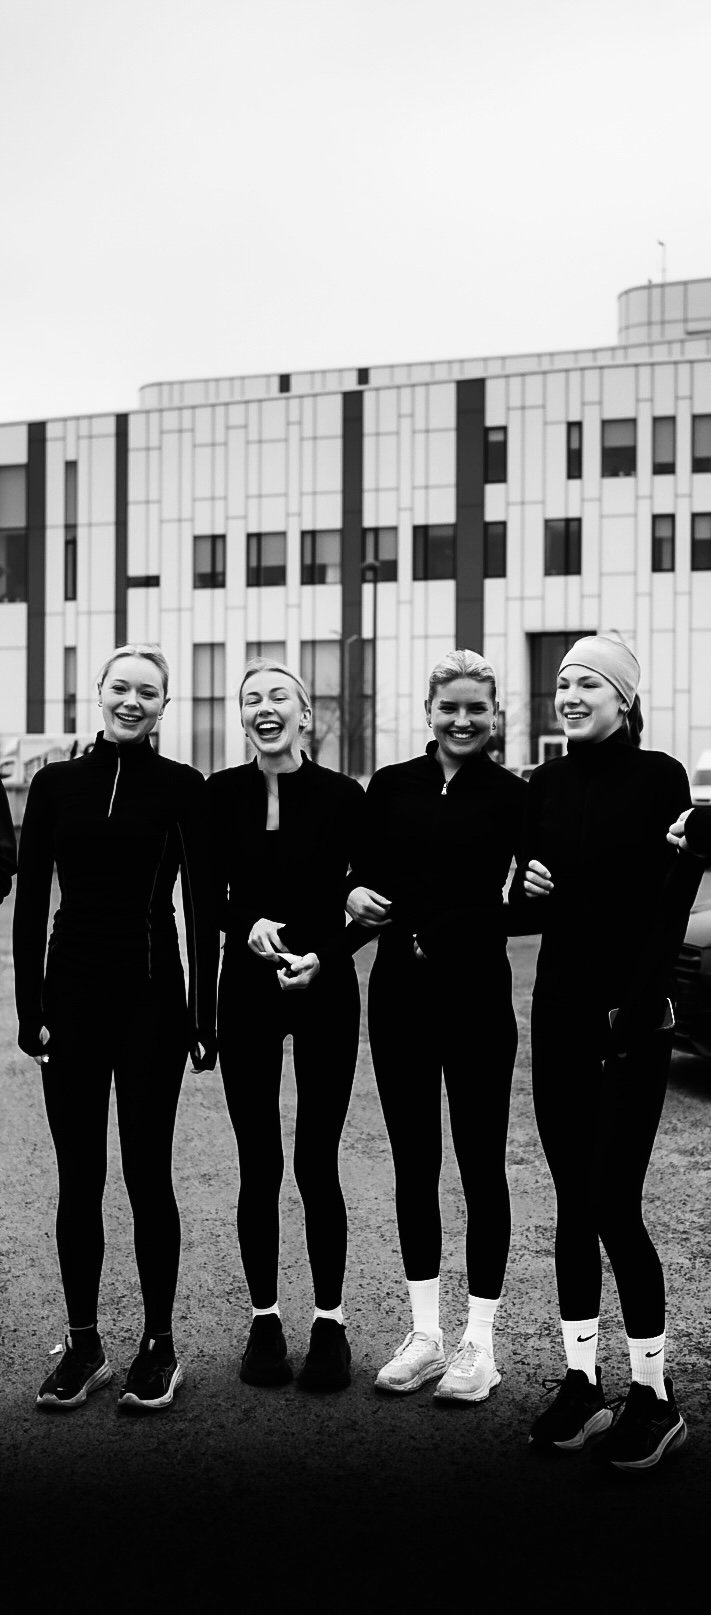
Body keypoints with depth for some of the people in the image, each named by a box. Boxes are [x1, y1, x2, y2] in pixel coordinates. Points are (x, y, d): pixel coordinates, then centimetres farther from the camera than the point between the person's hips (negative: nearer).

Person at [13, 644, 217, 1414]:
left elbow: (201, 906, -2)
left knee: (147, 1173, 3)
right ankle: (83, 1345, 21)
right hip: (72, 988, 2)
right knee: (78, 1177, 8)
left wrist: (203, 1012, -6)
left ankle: (159, 1346, 17)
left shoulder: (182, 787, -1)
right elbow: (29, 901, 4)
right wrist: (30, 1006, -1)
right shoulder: (55, 783, 5)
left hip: (151, 993, -2)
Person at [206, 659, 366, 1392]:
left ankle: (329, 1322, 17)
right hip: (248, 988, 2)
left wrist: (322, 955, -16)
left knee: (316, 1165, 2)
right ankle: (264, 1319, 20)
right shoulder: (220, 794, 0)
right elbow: (208, 895, 5)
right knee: (258, 1166, 6)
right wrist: (248, 925, -14)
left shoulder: (343, 795, -5)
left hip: (325, 990, -1)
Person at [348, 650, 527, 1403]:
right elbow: (364, 876, 12)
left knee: (481, 1164, 4)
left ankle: (478, 1341, 16)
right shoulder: (390, 786, 6)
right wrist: (356, 896, -9)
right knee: (412, 1162, 10)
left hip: (477, 991, -3)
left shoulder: (511, 795, -2)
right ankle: (424, 1331, 23)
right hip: (399, 988, 3)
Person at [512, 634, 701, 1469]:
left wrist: (639, 1007, -17)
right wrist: (525, 890, -8)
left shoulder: (658, 778, -6)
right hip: (558, 1016, 5)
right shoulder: (545, 784, 9)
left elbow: (670, 910, -10)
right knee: (572, 1204, 9)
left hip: (631, 1021, -5)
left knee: (614, 1205, -5)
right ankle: (580, 1380, 20)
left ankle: (654, 1395, 11)